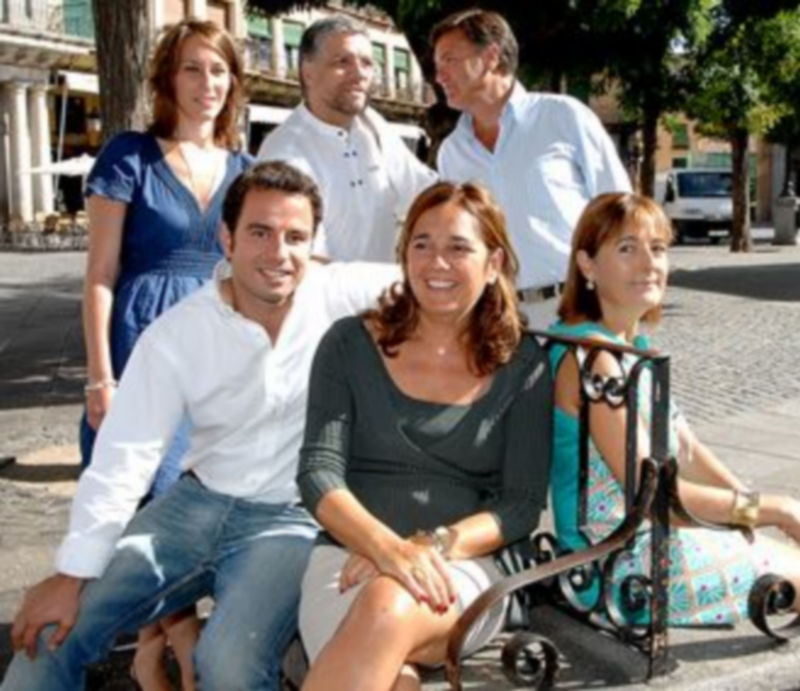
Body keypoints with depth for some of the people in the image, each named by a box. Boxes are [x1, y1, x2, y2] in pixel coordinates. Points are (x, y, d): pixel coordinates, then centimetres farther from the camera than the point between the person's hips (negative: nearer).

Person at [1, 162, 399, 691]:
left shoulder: (341, 296, -10)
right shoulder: (176, 334, -7)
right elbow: (123, 459, -9)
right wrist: (73, 574, -12)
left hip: (292, 520, -3)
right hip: (198, 503, 3)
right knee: (54, 628, -2)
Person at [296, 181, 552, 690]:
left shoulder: (522, 365, 9)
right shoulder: (351, 344, 8)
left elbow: (523, 504, 3)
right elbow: (319, 471, -1)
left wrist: (434, 545, -15)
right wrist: (387, 546, -21)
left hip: (464, 570, 1)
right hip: (351, 556, 0)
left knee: (387, 609, -36)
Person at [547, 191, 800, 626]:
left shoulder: (635, 344, 7)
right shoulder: (591, 355, -22)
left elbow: (687, 451, 11)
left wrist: (761, 506, -1)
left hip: (652, 535, 9)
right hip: (618, 563, -9)